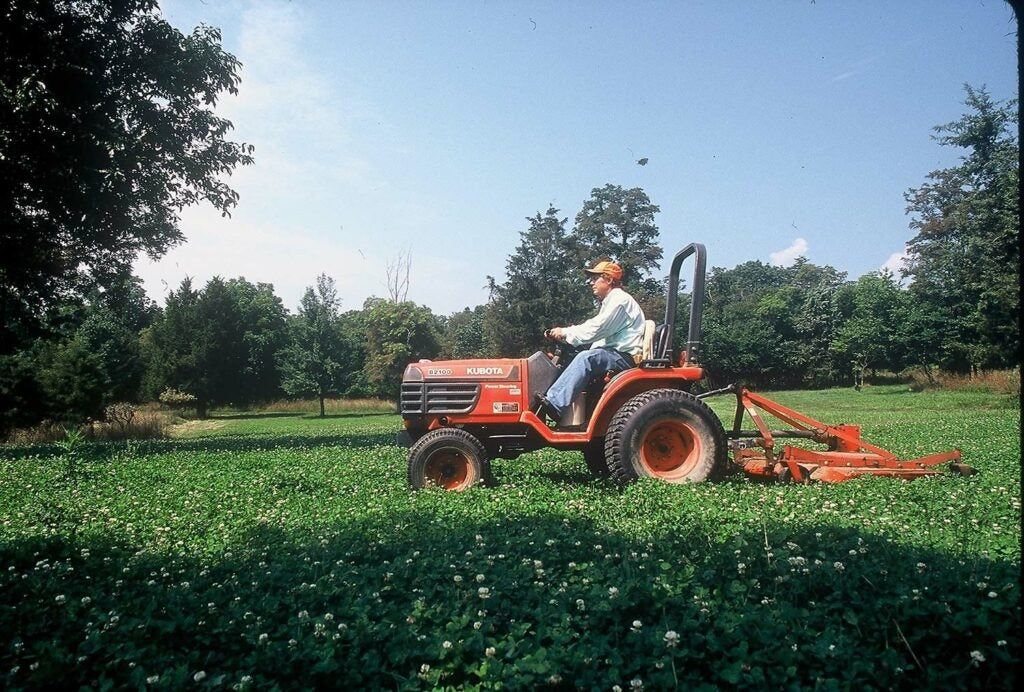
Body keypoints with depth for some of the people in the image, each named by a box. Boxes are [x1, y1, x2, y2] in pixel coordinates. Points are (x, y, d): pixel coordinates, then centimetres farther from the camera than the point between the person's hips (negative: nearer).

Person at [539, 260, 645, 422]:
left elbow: (597, 329, -18)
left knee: (586, 358, -32)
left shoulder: (620, 300, -9)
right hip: (612, 355, 11)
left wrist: (565, 332, -12)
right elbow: (592, 326, 16)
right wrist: (565, 333, 1)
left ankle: (555, 404, -41)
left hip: (625, 357, -10)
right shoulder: (609, 302, 24)